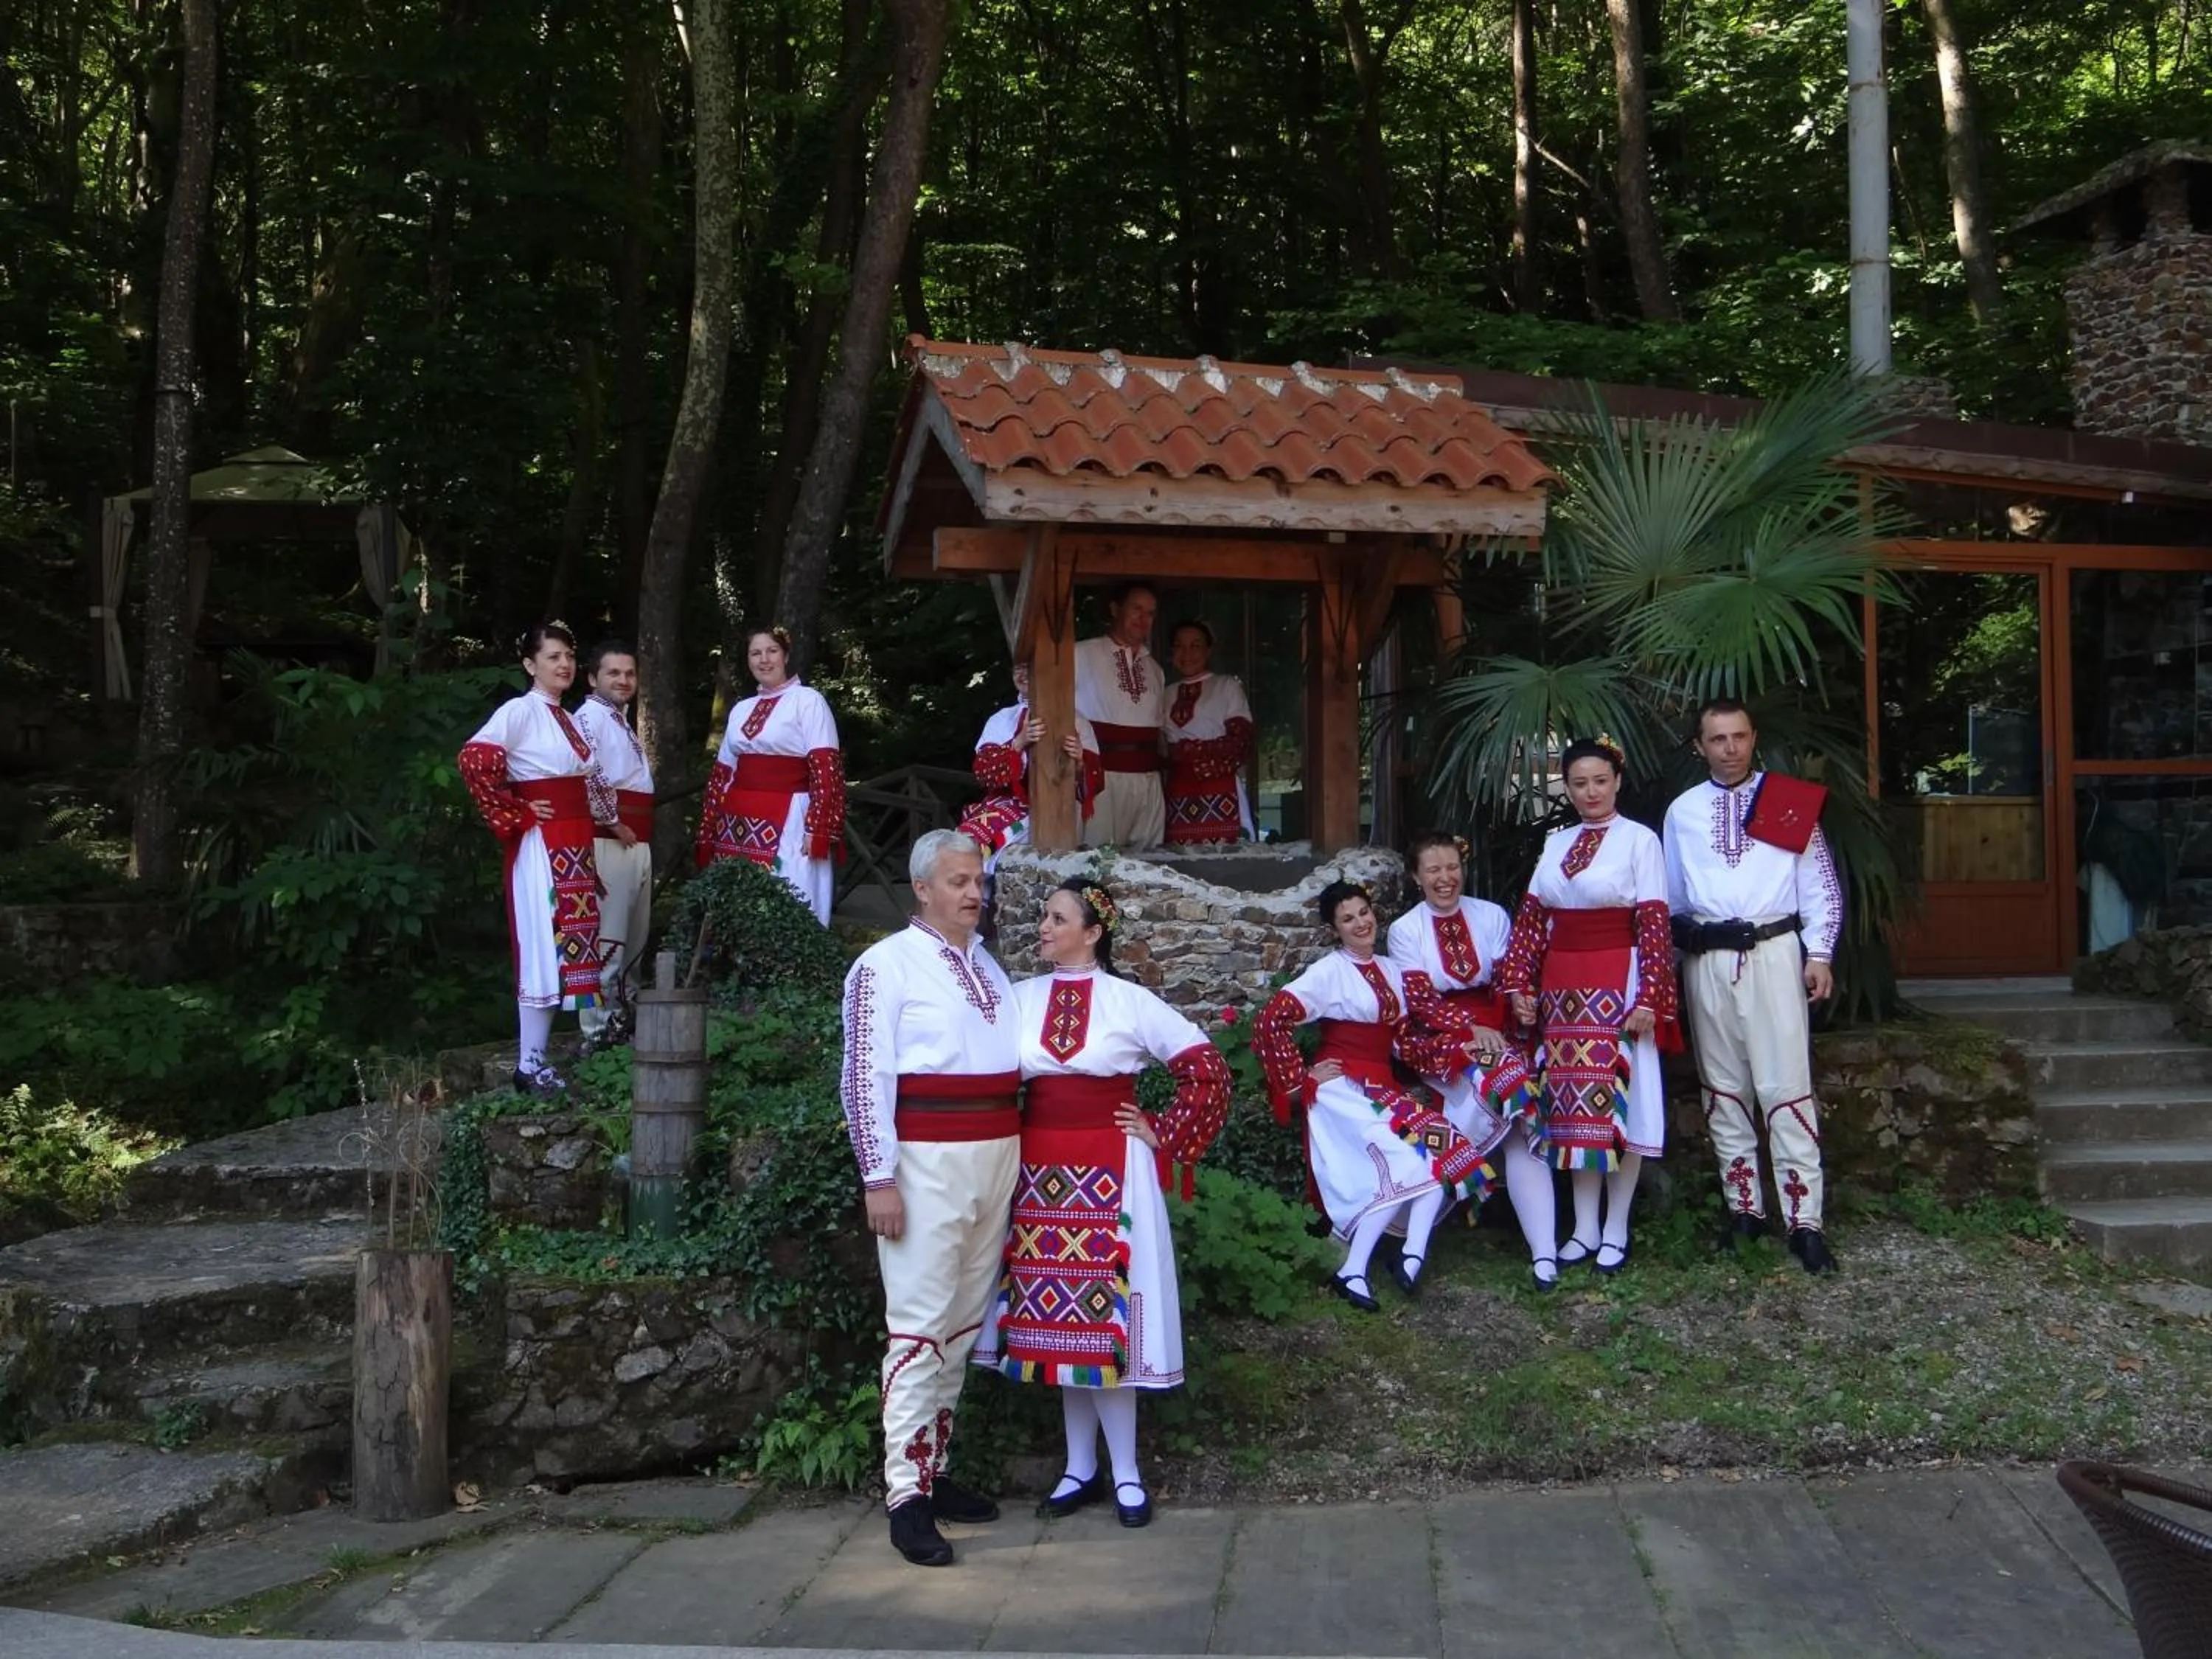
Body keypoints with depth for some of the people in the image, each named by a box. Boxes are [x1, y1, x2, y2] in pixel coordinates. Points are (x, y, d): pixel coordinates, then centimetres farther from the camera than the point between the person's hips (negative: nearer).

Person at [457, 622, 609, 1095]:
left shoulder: (567, 719, 17)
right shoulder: (520, 710, -8)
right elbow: (474, 760, -21)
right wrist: (515, 816, -15)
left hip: (577, 847, 8)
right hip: (540, 846, -8)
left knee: (575, 944, 9)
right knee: (543, 948, -7)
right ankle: (529, 1065, -3)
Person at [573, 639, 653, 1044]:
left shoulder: (622, 722, 23)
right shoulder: (589, 715, -6)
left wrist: (640, 834, 17)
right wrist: (612, 822, -15)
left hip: (637, 842, 10)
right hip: (608, 841, -10)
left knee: (636, 937, 15)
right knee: (607, 937, -11)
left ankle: (622, 1016, 24)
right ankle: (599, 1030, -8)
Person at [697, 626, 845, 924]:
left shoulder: (808, 700, -3)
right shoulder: (741, 710, 17)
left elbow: (825, 769, -10)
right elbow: (723, 774, 18)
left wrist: (817, 830, -16)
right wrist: (709, 831, 14)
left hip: (786, 823, -6)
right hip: (738, 825, 6)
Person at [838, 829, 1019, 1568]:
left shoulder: (988, 965, 16)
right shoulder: (886, 965, -5)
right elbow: (865, 1077, -10)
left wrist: (1016, 1161, 16)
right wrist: (879, 1178, -15)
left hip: (997, 1154, 7)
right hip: (926, 1159, -7)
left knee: (964, 1325, 11)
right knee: (920, 1326, -6)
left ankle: (935, 1467, 21)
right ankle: (906, 1493, 0)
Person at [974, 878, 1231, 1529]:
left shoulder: (1130, 1002, -4)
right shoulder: (1019, 998, 5)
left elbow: (1207, 1067, -2)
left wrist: (1165, 1136, -3)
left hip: (1109, 1175, -3)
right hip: (1039, 1171, 3)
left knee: (1106, 1313, -1)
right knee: (1057, 1315, 7)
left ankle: (1125, 1472, 11)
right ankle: (1080, 1466, 19)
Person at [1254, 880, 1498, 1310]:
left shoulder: (1392, 971, 15)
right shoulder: (1329, 972, -6)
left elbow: (1407, 1043, 11)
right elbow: (1270, 1022, -14)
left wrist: (1458, 1047, -4)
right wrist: (1302, 1078, -11)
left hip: (1385, 1089, 7)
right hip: (1344, 1089, -7)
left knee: (1442, 1149, -14)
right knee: (1405, 1163, -23)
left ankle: (1412, 1258, -13)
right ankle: (1352, 1272, -16)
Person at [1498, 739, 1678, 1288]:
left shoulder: (1639, 840, -4)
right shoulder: (1556, 842, 12)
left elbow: (1654, 925, -9)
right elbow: (1532, 916, 10)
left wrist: (1648, 998, -14)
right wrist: (1519, 984, 2)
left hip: (1615, 986, -5)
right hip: (1561, 990, 5)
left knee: (1618, 1099, 0)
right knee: (1569, 1102, 7)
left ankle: (1615, 1231, 11)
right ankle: (1585, 1229, 16)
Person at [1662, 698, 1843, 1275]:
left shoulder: (1789, 801, 4)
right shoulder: (1682, 811, 11)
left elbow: (1820, 882, 3)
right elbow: (1672, 895, 14)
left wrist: (1819, 954, -3)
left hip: (1774, 952, -3)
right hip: (1707, 959, 3)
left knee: (1787, 1086, -7)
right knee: (1722, 1087, 8)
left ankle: (1804, 1221, -5)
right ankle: (1744, 1208, 18)